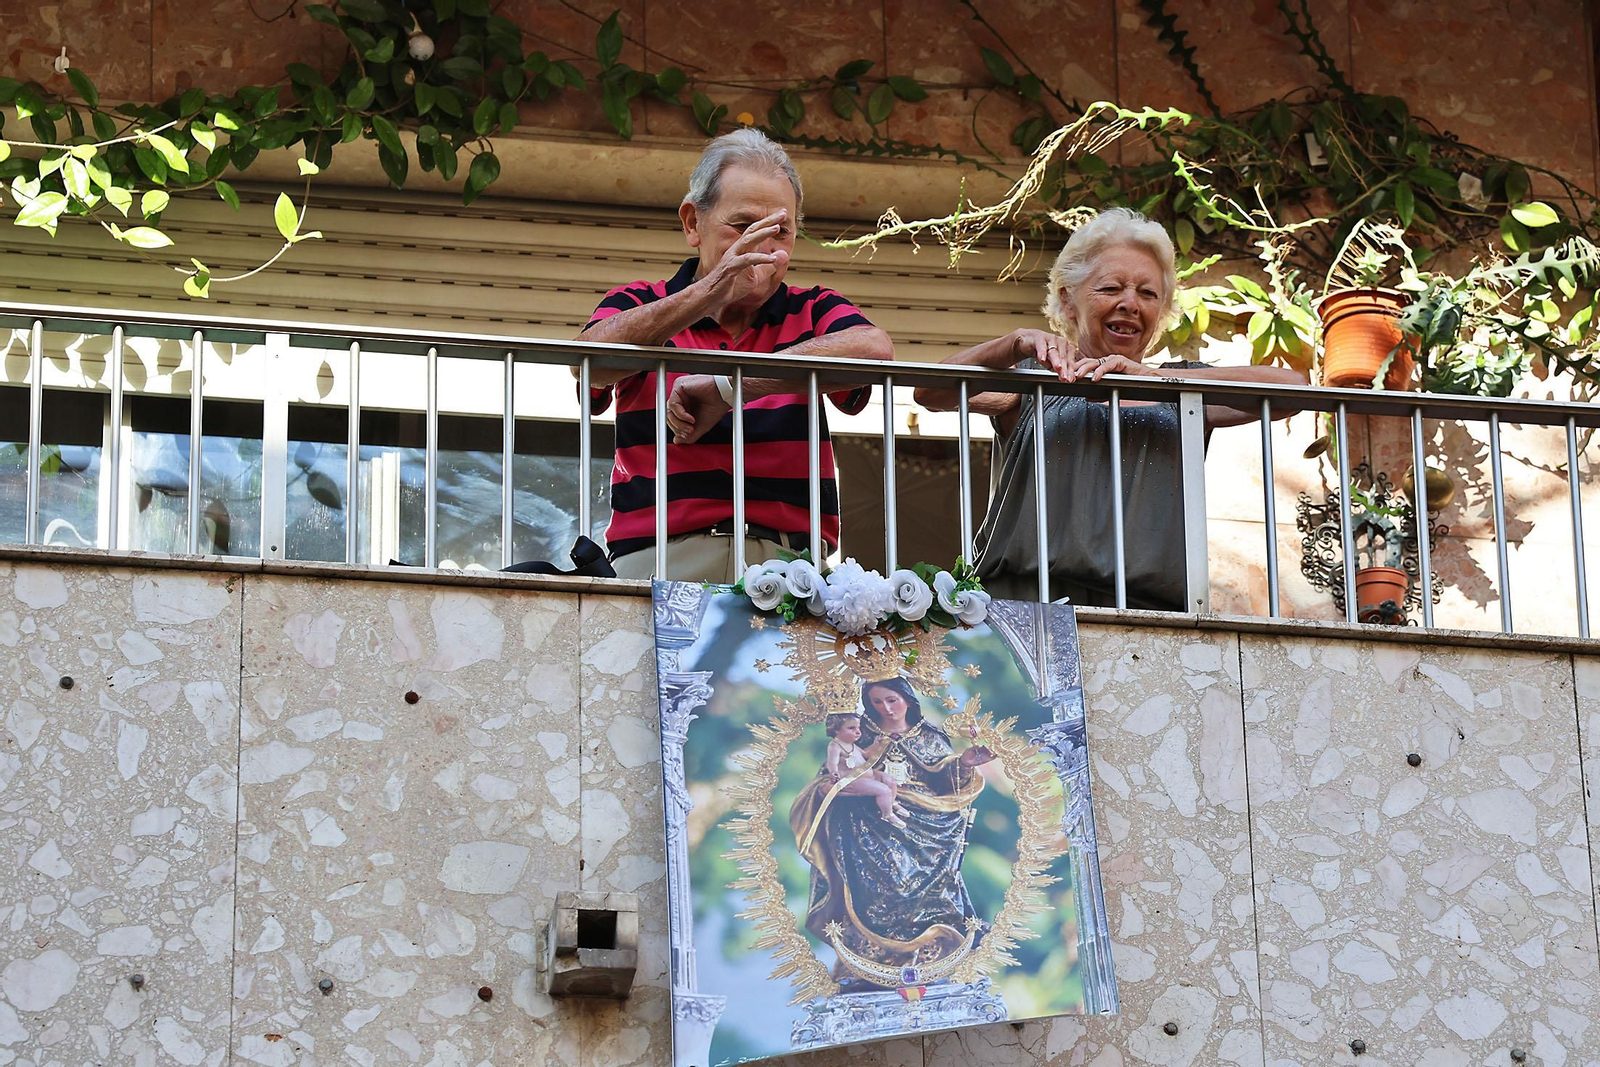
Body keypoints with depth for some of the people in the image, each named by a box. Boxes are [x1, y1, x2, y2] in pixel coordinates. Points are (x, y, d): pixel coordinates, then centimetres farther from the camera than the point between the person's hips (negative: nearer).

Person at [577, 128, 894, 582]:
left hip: (790, 563, 1)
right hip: (660, 558, -1)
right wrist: (707, 294, -23)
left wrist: (728, 387, -15)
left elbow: (875, 349, -7)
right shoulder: (638, 306, 15)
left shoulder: (812, 313, 17)